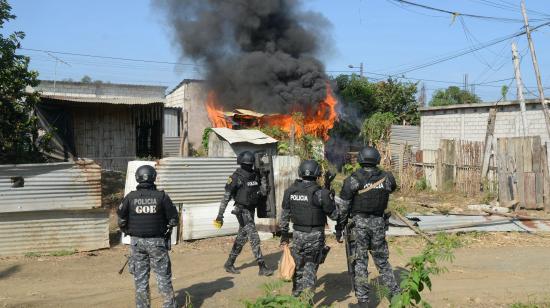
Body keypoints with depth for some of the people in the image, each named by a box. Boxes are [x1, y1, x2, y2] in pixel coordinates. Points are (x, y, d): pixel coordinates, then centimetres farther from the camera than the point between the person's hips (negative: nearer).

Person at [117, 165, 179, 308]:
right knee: (164, 276, 7)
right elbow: (173, 218, -4)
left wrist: (129, 232, 17)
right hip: (157, 242, -1)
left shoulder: (130, 197, -4)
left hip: (137, 242, 2)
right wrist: (166, 231, 13)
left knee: (140, 279, 11)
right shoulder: (161, 196, -9)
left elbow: (121, 219, 2)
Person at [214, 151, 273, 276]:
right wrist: (220, 215, -14)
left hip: (251, 210, 7)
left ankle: (229, 264, 28)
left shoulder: (255, 176, 6)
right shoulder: (236, 177, -13)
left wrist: (263, 178, -9)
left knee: (241, 238, 15)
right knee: (254, 238, -9)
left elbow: (264, 193, 6)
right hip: (242, 211, -7)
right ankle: (262, 267, -5)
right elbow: (226, 197, -12)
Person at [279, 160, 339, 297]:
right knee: (311, 264, 9)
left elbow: (285, 215, 7)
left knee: (298, 263, 21)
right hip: (315, 235, -4)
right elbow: (334, 215, -8)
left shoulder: (290, 191, -2)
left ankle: (296, 291, 35)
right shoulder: (320, 193, -16)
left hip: (297, 233, 4)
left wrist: (284, 234, 17)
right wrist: (330, 197, 5)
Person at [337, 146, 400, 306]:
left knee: (359, 263, 4)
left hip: (359, 223, -3)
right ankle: (395, 293, 19)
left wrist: (339, 228, 1)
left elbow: (343, 207, -7)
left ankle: (363, 300, 5)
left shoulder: (352, 180, -8)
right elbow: (392, 188, 25)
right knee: (382, 261, 17)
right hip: (378, 223, 3)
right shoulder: (387, 178, 0)